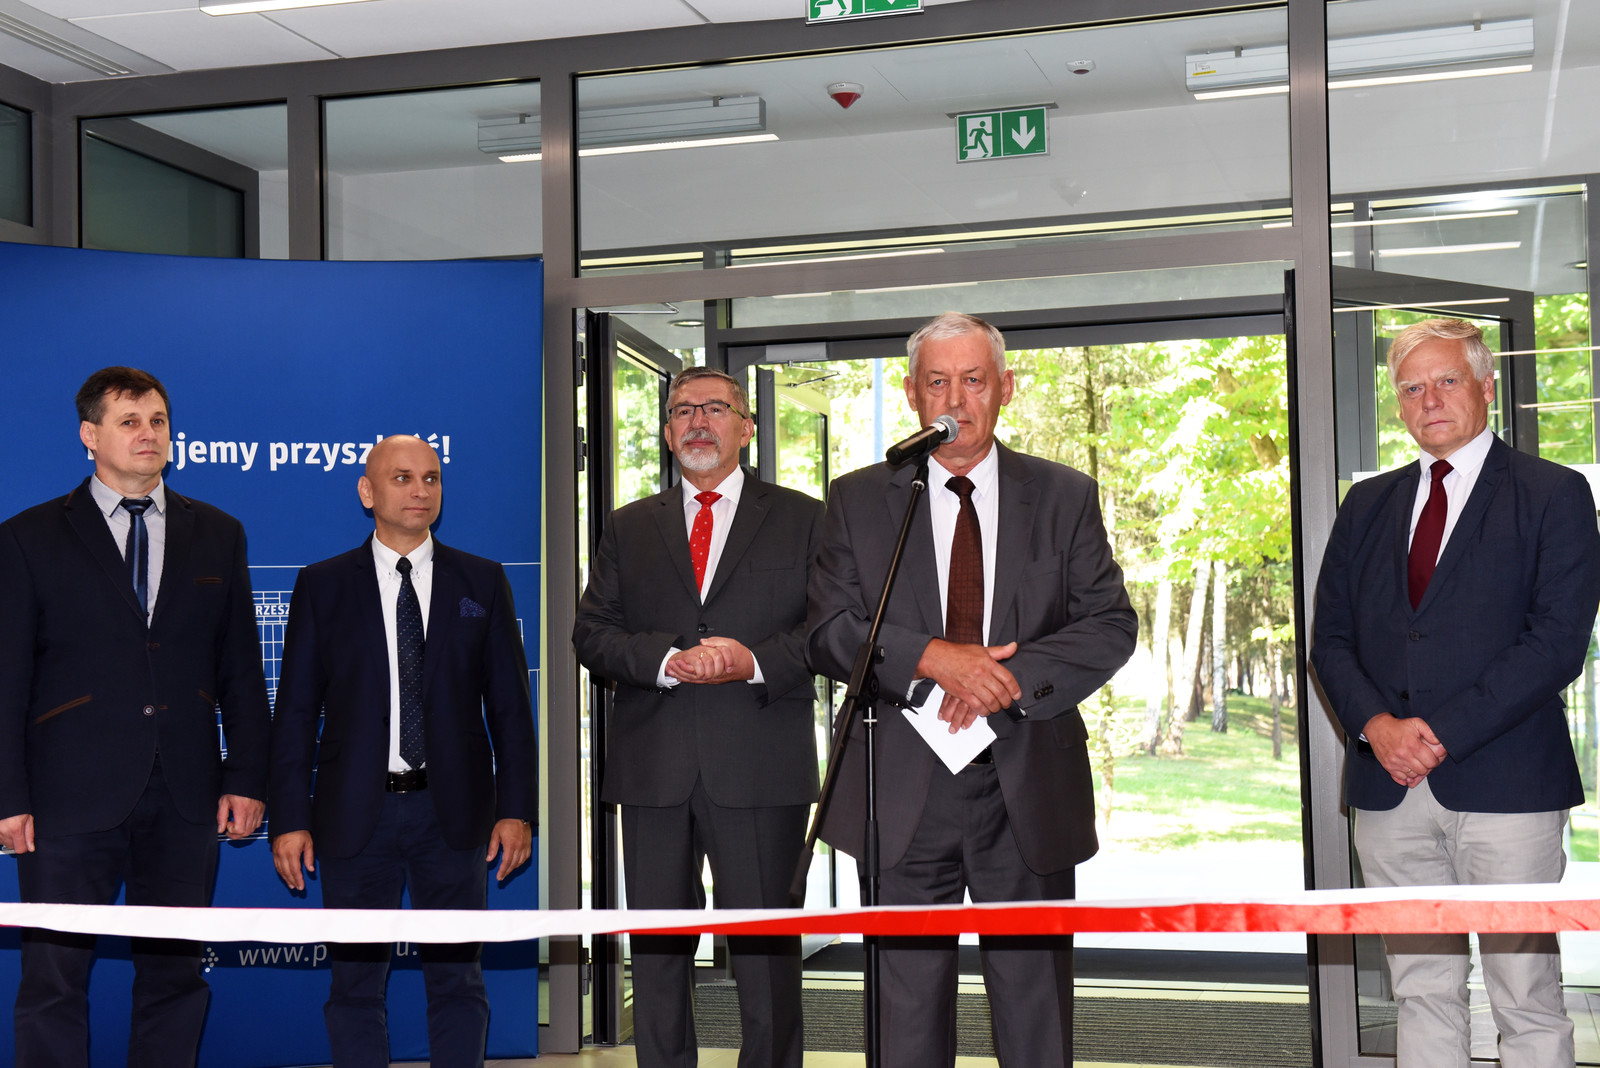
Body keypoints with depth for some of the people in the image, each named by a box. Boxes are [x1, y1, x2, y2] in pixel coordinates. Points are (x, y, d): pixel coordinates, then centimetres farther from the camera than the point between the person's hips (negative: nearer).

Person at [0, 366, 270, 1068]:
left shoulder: (218, 535, 12)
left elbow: (241, 670, 11)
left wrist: (247, 777, 3)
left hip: (186, 799, 3)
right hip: (71, 799, -2)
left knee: (177, 976, 8)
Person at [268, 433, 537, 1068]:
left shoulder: (482, 581, 7)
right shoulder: (322, 586, 4)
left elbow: (509, 704, 6)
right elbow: (295, 712, 3)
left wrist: (517, 808, -1)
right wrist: (290, 820, -3)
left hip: (453, 813, 1)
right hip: (356, 813, 0)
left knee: (458, 981, 7)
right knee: (355, 984, 7)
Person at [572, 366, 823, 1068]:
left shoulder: (803, 519, 9)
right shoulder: (630, 528, 16)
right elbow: (591, 634, 7)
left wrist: (756, 661, -15)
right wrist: (668, 661, -11)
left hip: (760, 767, -2)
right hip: (652, 768, 3)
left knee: (766, 948, 2)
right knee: (656, 951, 9)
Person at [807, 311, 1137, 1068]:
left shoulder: (1064, 497, 7)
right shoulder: (857, 501, 6)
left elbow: (1111, 625, 0)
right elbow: (828, 634, -2)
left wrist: (1015, 676, -16)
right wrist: (930, 657, -18)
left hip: (1029, 788, 0)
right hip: (905, 792, 0)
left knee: (1036, 1002, 7)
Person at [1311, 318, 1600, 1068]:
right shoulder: (1367, 505, 15)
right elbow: (1329, 637, 12)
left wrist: (1441, 732, -14)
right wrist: (1374, 724, -8)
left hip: (1506, 783, -4)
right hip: (1389, 784, 4)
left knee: (1528, 1003, 1)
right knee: (1422, 994, 10)